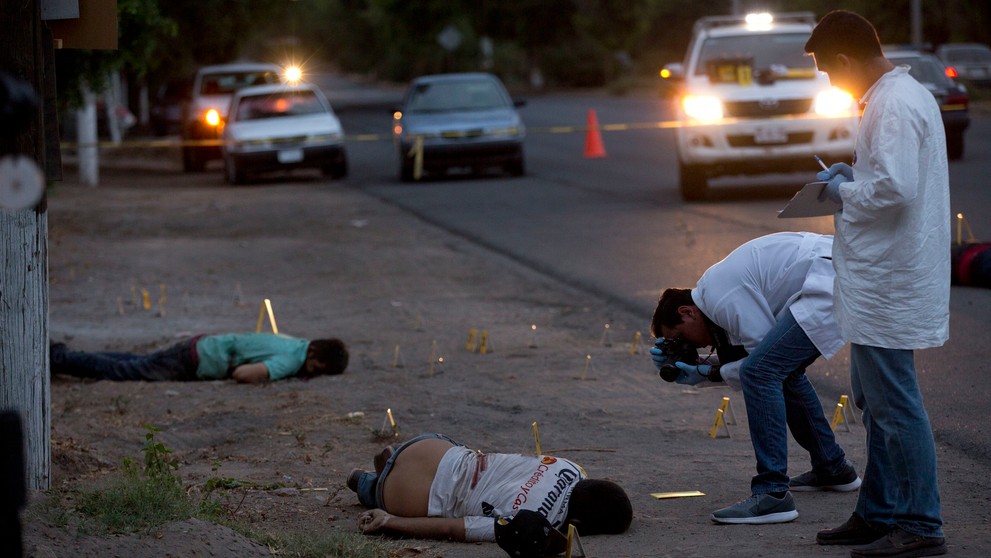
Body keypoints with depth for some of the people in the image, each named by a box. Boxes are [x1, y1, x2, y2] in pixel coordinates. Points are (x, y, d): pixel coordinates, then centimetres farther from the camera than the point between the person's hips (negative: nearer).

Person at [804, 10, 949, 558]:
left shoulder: (893, 106, -20)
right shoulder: (910, 94, 14)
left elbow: (894, 189, -28)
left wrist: (845, 192, -12)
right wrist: (855, 174, 12)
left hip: (888, 282, -11)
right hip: (878, 281, 11)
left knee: (894, 406, -5)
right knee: (874, 402, 19)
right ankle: (879, 513, 28)